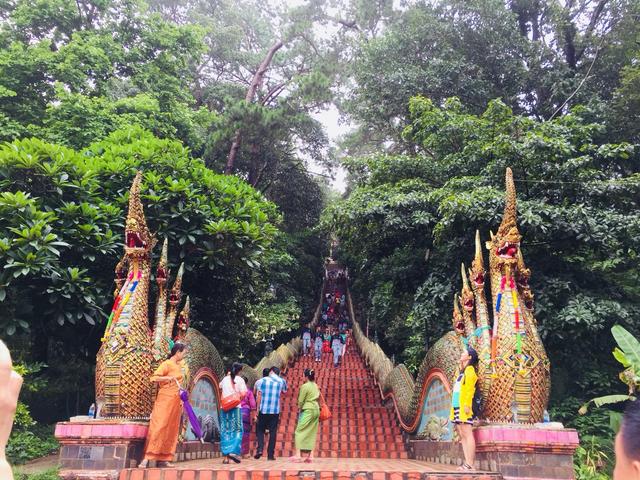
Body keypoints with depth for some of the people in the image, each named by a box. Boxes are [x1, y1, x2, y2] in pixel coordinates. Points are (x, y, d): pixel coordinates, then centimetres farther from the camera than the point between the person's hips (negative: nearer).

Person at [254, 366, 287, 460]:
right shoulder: (282, 381, 6)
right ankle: (270, 454, 5)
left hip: (263, 410, -1)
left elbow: (259, 396, -3)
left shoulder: (263, 380, 2)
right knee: (273, 432, 7)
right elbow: (284, 391, 25)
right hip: (275, 411, 1)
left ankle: (260, 449, -5)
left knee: (260, 430, 13)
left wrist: (257, 410, -1)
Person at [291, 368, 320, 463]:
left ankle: (298, 455, -9)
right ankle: (310, 456, 4)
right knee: (312, 433, 8)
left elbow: (301, 401, -7)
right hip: (316, 410, 7)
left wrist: (300, 408, 9)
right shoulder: (316, 386, 12)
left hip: (308, 410, -7)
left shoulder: (305, 386, -10)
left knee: (299, 432, -2)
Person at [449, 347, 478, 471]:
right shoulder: (462, 372, 23)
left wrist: (467, 405, -21)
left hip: (464, 406, -9)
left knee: (467, 434, -10)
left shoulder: (470, 369, -2)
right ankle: (467, 463, 5)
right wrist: (454, 408, 16)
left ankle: (470, 464, -13)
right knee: (462, 435, 5)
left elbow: (470, 388, -12)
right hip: (457, 407, 9)